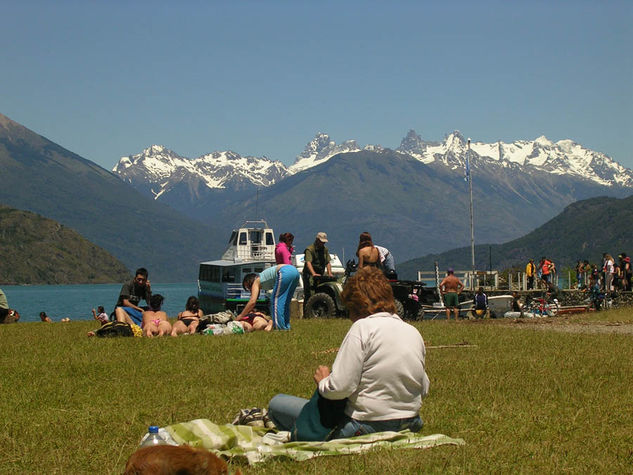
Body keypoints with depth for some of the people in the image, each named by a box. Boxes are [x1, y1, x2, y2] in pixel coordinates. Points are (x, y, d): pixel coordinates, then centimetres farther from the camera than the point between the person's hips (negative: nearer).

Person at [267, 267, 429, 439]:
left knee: (276, 403, 4)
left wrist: (323, 381, 1)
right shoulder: (414, 332, 6)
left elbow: (339, 388, -21)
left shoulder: (363, 328, -15)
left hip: (365, 426, -8)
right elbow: (424, 389, 12)